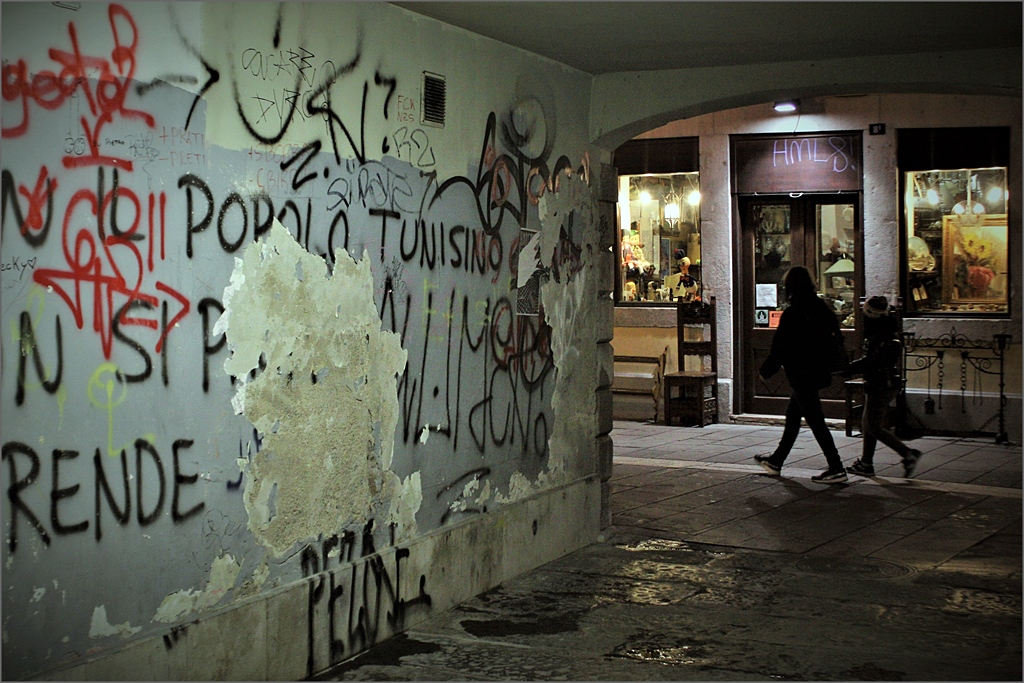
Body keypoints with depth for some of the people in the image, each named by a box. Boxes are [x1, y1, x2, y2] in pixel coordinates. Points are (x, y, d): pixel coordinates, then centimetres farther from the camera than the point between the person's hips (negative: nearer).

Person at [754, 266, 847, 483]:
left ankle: (836, 468, -6)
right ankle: (776, 461, 31)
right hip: (818, 372, 9)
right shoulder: (821, 308, 6)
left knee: (815, 421, -5)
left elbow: (779, 347, -14)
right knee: (792, 416, 19)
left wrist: (766, 370, -1)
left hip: (801, 375, -9)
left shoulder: (792, 313, -17)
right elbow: (834, 333, 13)